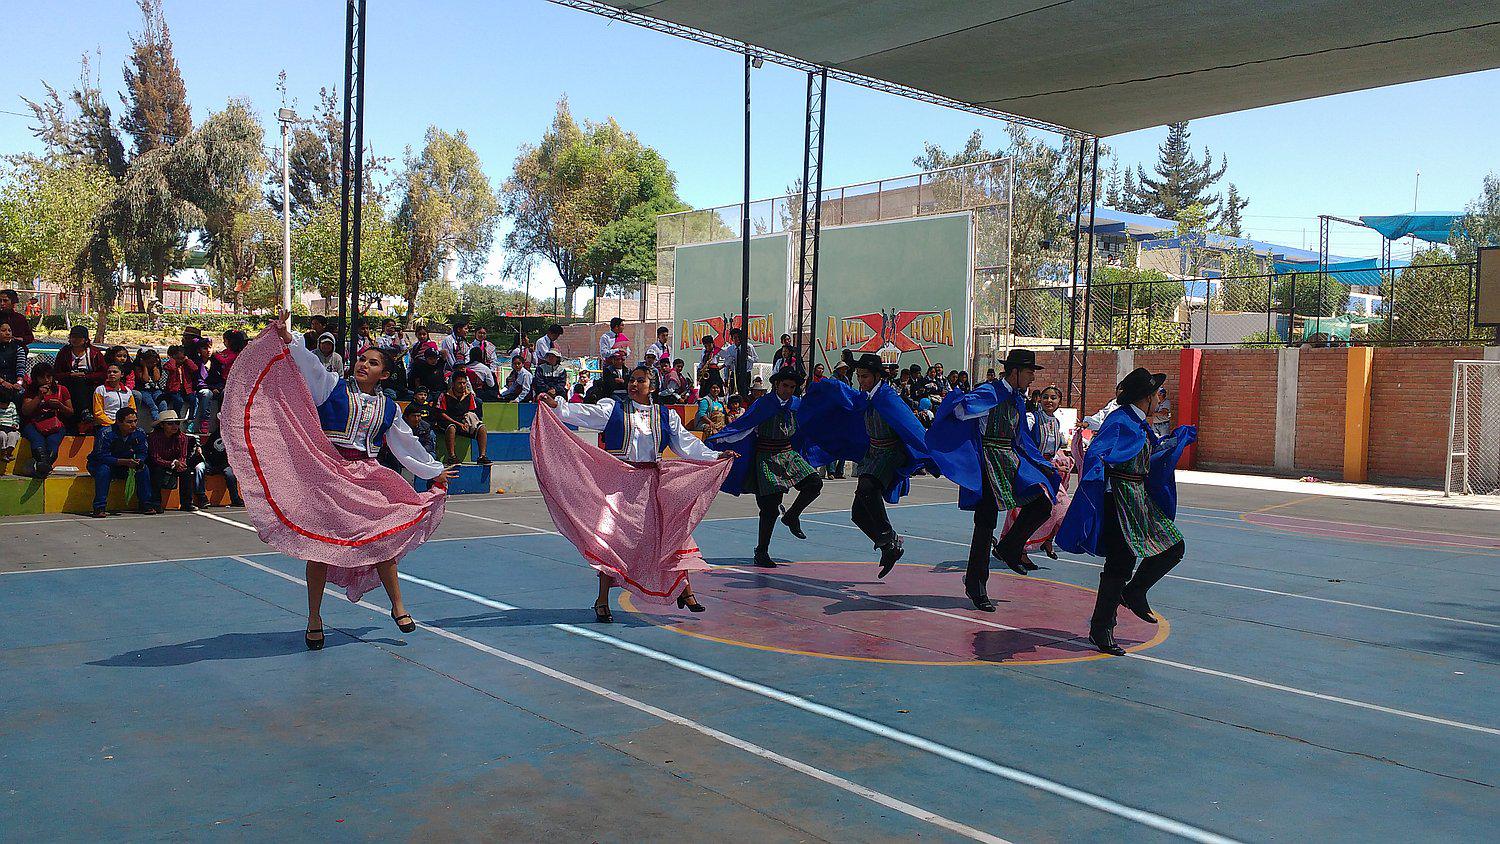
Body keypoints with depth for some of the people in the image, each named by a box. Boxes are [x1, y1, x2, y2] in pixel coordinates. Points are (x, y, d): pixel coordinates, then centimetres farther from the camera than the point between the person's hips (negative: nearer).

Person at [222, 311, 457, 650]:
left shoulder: (388, 407, 13)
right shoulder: (334, 387, 4)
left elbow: (406, 444, 23)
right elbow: (309, 365, -12)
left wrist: (434, 471, 29)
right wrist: (286, 338, -28)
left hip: (366, 479, 3)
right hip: (327, 475, -3)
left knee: (383, 540, -2)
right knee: (319, 544, -1)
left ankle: (398, 607, 14)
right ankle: (314, 619, 11)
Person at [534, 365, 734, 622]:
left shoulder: (666, 415, 9)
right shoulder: (612, 409, 3)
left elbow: (686, 444, 12)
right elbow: (584, 414, -6)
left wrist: (716, 456, 5)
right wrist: (555, 405, -20)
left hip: (653, 483, 3)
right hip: (618, 482, -2)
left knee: (672, 534, 5)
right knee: (611, 538, -8)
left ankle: (684, 590, 21)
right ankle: (602, 601, 2)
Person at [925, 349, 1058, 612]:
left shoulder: (1018, 399, 15)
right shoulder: (989, 392, -10)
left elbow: (1021, 438, 25)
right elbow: (961, 410, -23)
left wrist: (1042, 466, 26)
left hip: (1012, 461, 8)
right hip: (990, 460, -8)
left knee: (1041, 504, -3)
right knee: (986, 522, -4)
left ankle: (1009, 549, 19)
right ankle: (976, 584, 7)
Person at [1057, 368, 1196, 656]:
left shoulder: (1140, 423, 13)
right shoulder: (1119, 421, -16)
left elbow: (1155, 450, 34)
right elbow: (1095, 453, -30)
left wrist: (1179, 437, 44)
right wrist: (1095, 477, -48)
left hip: (1141, 498, 10)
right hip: (1120, 499, -10)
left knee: (1173, 547, 9)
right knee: (1120, 563, -7)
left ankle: (1134, 593, 24)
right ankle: (1101, 629, 4)